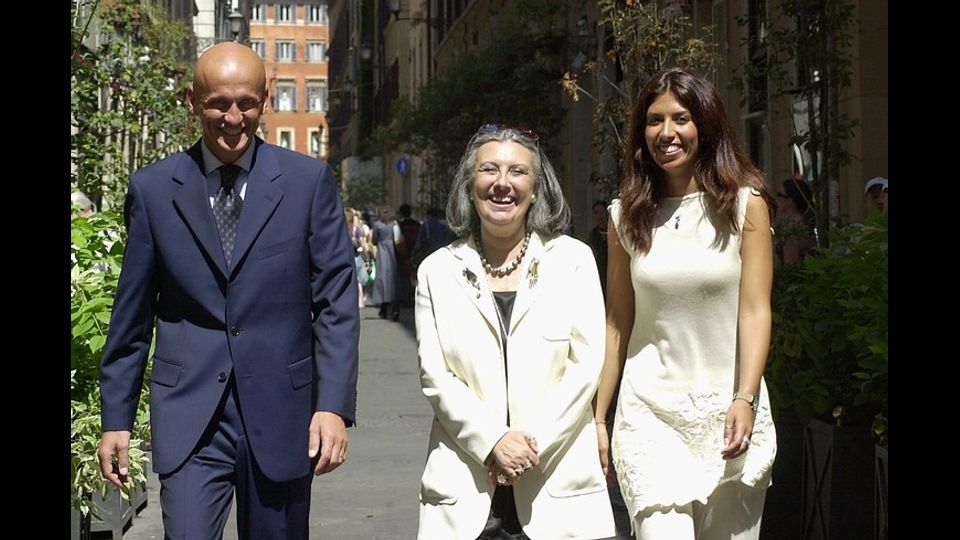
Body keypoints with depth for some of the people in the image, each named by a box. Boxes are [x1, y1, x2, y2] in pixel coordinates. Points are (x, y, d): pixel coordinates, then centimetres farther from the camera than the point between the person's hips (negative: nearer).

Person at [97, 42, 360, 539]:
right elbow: (132, 312, 7)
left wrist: (335, 405, -9)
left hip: (282, 408, 0)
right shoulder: (153, 188, 3)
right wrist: (116, 418, 7)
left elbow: (336, 298, -1)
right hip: (188, 414, 0)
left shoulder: (309, 180, 0)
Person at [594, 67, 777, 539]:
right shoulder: (627, 215, 6)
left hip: (728, 410, 0)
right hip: (650, 411, 0)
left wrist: (745, 400, -17)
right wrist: (597, 417, 5)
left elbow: (755, 311, -5)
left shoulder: (745, 203, 0)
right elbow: (617, 323, 7)